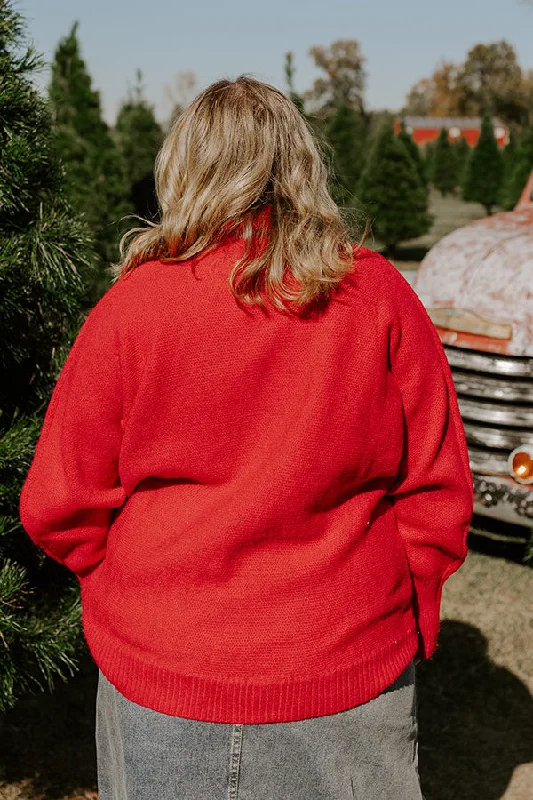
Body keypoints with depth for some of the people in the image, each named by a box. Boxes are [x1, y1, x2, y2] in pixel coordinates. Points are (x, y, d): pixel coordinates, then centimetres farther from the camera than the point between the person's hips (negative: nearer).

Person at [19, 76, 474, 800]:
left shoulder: (130, 305, -13)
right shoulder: (380, 294, -10)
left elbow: (57, 510, -7)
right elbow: (439, 491, -4)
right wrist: (406, 624, 12)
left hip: (161, 679, 0)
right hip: (350, 682, 1)